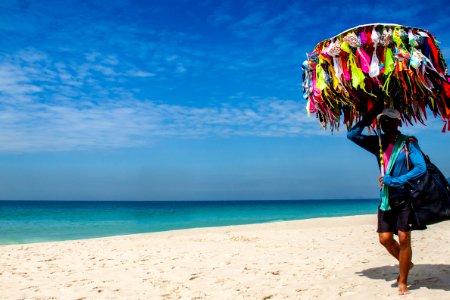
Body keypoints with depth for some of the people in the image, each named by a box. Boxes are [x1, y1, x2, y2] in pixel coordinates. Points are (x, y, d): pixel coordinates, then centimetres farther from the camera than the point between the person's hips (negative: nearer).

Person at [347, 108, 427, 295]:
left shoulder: (408, 143, -7)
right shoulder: (378, 143, 7)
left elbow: (421, 168, -17)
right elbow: (352, 135, 6)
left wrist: (394, 181, -22)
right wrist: (368, 119, -3)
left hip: (405, 197, -4)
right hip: (386, 199, 4)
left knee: (404, 238, -4)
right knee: (385, 238, 1)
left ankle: (403, 282, 8)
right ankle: (406, 263, 29)